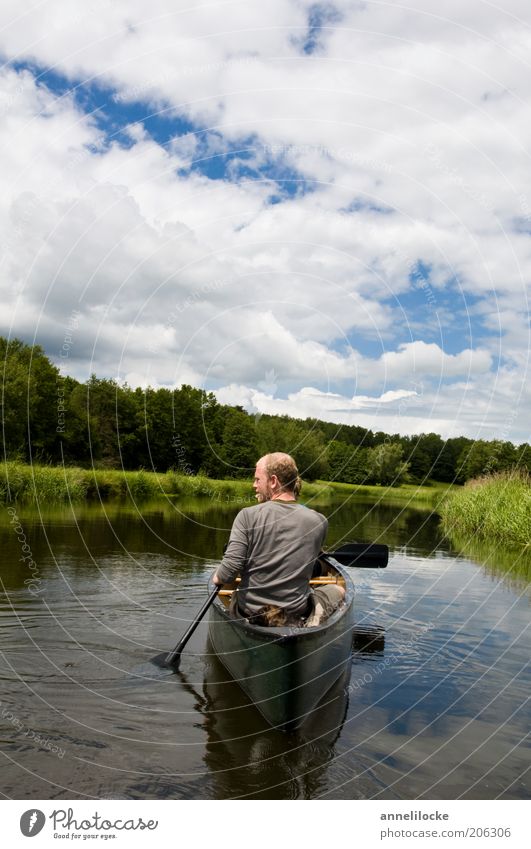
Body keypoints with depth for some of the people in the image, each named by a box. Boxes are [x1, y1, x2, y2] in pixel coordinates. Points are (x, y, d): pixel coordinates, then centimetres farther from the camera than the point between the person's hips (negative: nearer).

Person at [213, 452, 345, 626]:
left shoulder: (247, 516, -16)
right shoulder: (319, 522, -10)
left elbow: (228, 572, -19)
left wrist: (217, 578, 3)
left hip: (250, 611, 0)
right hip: (296, 610, 0)